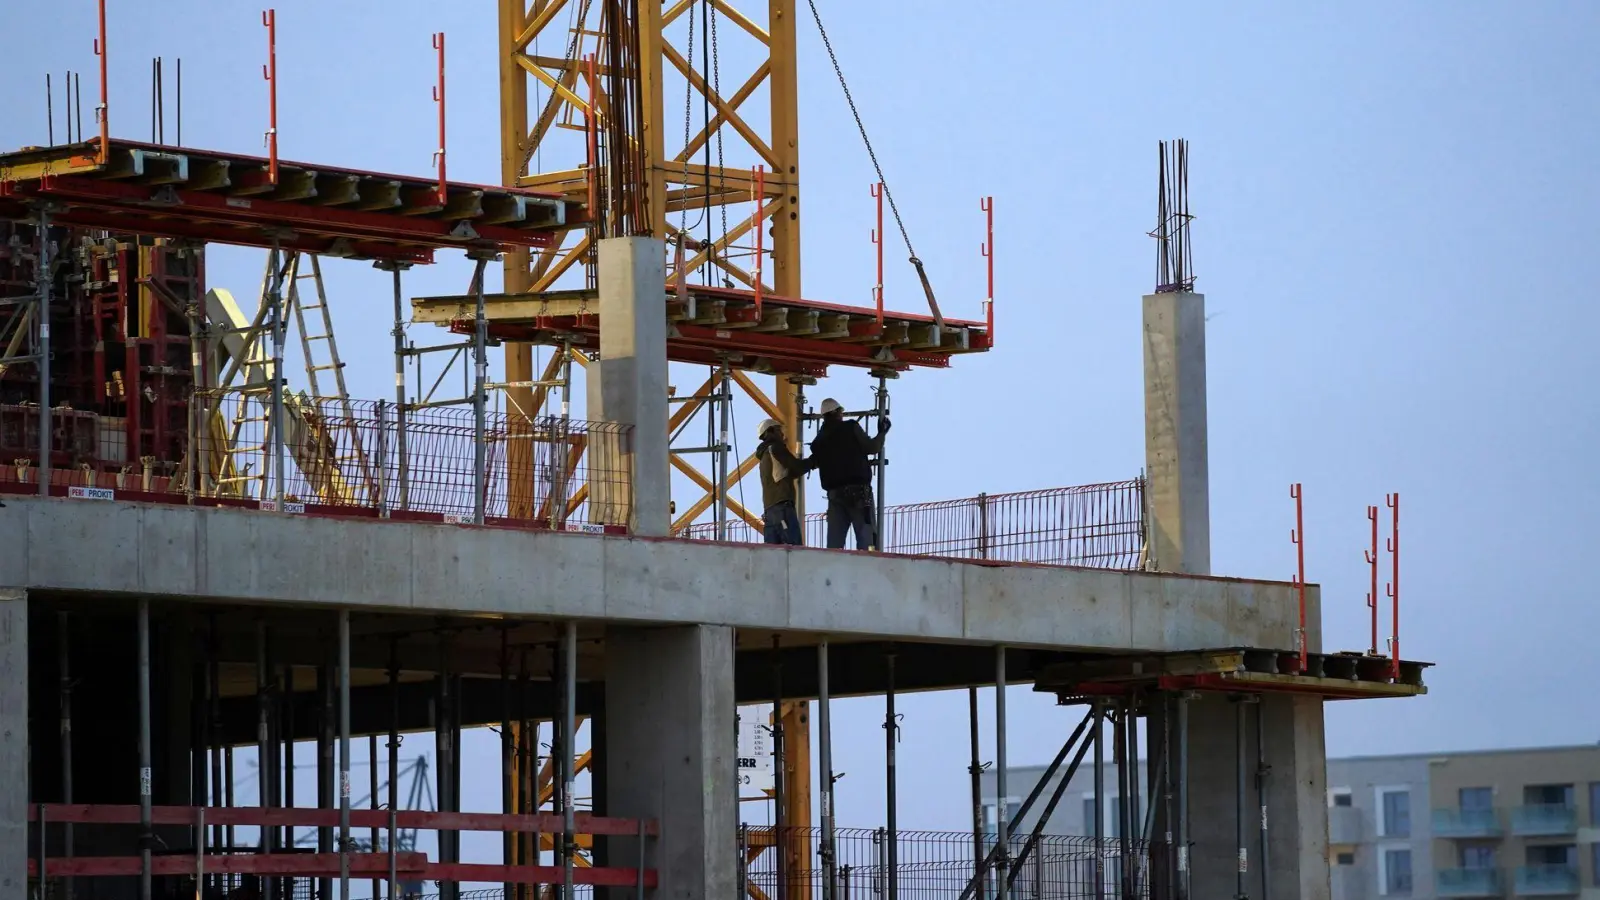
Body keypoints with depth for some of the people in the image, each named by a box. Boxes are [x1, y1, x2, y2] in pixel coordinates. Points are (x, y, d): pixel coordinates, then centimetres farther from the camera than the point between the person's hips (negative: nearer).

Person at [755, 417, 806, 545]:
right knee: (795, 548, -18)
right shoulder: (775, 448, 2)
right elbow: (796, 469, -4)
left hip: (769, 509, 9)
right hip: (782, 507, -9)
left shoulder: (765, 454, 28)